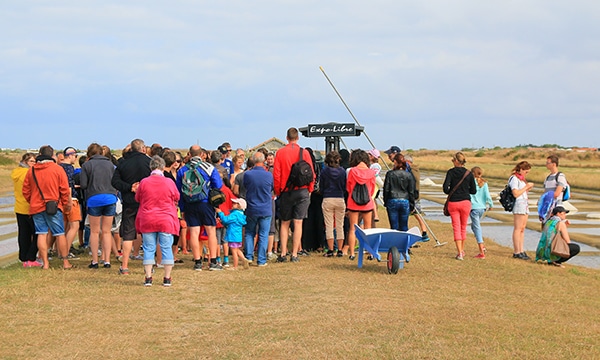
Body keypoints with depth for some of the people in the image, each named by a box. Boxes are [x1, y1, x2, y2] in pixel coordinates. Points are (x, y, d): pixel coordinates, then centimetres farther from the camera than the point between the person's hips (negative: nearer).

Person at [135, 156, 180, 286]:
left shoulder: (143, 182, -4)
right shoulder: (169, 182, -5)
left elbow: (137, 199, 10)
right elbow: (177, 198, 10)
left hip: (147, 221, 1)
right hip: (166, 220, -1)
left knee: (149, 249, 7)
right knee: (166, 248, 5)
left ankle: (148, 278, 6)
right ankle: (167, 278, 6)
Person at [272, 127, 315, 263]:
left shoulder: (280, 152, -2)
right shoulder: (304, 152, -3)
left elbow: (276, 174, -3)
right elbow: (311, 173, -2)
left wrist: (278, 191, 7)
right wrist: (310, 189, 11)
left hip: (286, 192, 1)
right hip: (302, 191, -1)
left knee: (284, 223, 10)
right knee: (298, 223, 1)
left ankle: (283, 254, 7)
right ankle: (294, 254, -1)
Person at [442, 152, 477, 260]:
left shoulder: (450, 172, -6)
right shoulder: (468, 174, -1)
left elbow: (445, 188, -13)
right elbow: (473, 191, 2)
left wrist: (450, 192, 8)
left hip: (453, 202, -2)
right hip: (465, 202, 2)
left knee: (456, 228, 2)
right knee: (463, 227, 17)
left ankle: (459, 253, -5)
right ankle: (462, 250, 27)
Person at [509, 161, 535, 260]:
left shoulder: (521, 179, 20)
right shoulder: (514, 178, -9)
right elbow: (516, 194, -17)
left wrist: (528, 188, 8)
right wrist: (526, 187, -11)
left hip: (525, 205, 10)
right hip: (519, 205, -10)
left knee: (522, 229, 7)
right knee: (518, 229, -9)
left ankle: (521, 251, 8)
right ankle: (516, 252, -8)